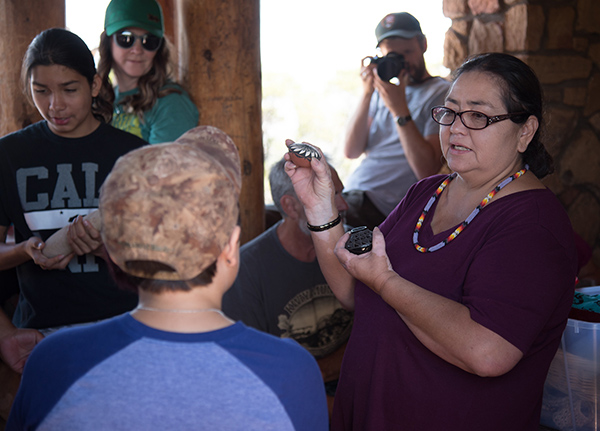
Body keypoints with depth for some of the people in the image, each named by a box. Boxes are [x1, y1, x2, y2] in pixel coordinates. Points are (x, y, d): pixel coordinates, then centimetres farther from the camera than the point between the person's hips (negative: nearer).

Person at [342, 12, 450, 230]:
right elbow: (351, 151, 6)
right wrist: (367, 95, -3)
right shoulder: (382, 91, 18)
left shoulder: (441, 93, -2)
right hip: (350, 193, 6)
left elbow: (427, 171, -14)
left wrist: (399, 109, -17)